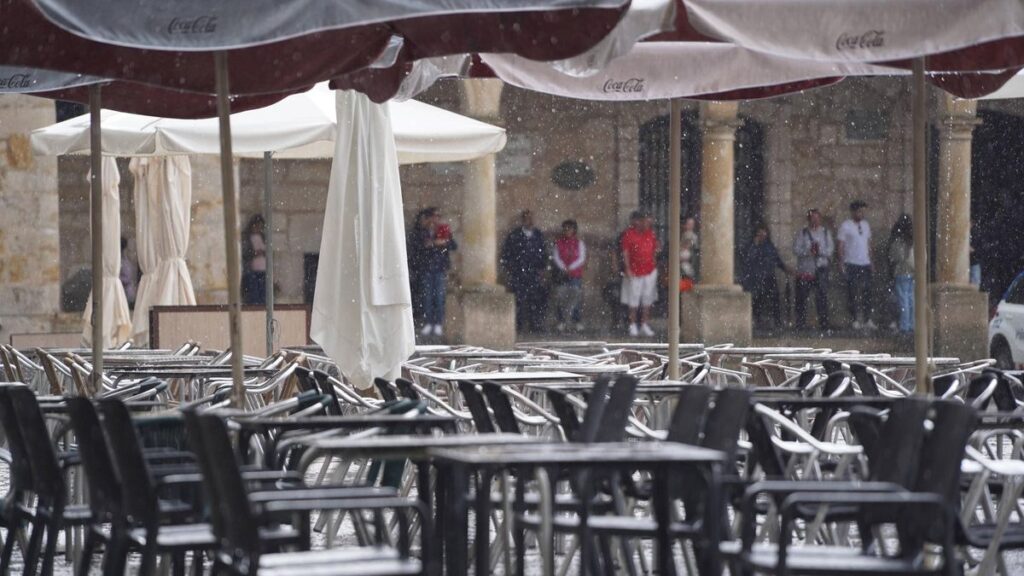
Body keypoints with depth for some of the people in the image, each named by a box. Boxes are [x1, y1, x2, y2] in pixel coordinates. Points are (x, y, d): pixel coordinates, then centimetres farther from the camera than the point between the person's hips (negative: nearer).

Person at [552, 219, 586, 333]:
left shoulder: (579, 243, 6)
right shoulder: (558, 243, 8)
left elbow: (581, 258, -2)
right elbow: (556, 257, 0)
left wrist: (570, 268, -14)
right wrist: (563, 268, -15)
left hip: (576, 275, -1)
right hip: (562, 275, 1)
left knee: (577, 298, -5)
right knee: (561, 299, -3)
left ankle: (578, 323, -2)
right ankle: (561, 322, 0)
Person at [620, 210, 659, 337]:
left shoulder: (650, 233, 7)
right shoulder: (628, 234, -8)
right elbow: (625, 252, -8)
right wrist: (627, 269, -14)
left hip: (650, 271, 4)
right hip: (634, 272, -4)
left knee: (647, 299, 7)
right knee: (633, 300, 1)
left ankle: (644, 325, 14)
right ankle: (633, 326, 9)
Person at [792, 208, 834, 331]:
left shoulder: (825, 232, 9)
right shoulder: (802, 233, 6)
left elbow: (831, 248, 1)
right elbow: (796, 249, -4)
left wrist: (820, 251, -17)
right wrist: (808, 251, -19)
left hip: (821, 268, 0)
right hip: (805, 269, 0)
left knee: (822, 296, -5)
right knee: (802, 297, 0)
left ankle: (824, 323, -2)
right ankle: (801, 324, 8)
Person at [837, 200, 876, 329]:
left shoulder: (866, 225, 13)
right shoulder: (845, 226, -4)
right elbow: (841, 245, -5)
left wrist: (871, 260, 13)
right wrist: (841, 262, -11)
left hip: (865, 264, 5)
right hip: (851, 264, -5)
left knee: (867, 292, 4)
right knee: (853, 293, -3)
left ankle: (867, 320, 10)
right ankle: (855, 320, 0)